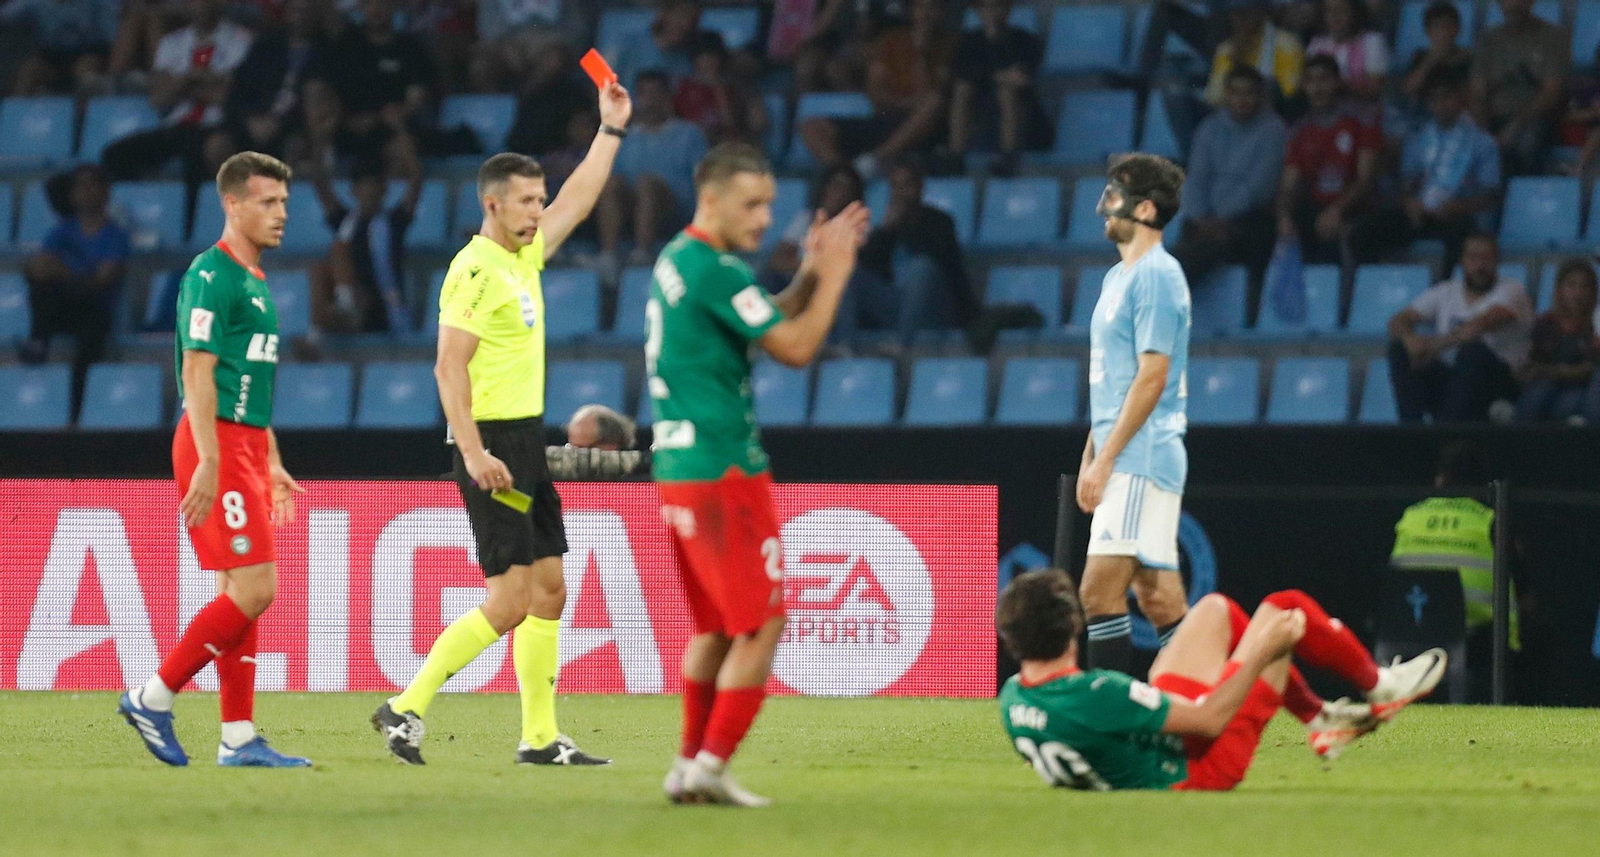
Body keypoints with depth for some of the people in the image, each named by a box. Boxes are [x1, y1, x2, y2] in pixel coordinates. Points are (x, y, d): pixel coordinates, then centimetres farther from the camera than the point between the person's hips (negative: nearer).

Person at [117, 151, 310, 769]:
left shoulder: (256, 282, 19)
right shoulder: (211, 276, -11)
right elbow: (198, 374, -17)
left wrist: (271, 465, 23)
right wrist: (210, 462, -24)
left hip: (247, 445, 10)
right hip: (215, 444, -10)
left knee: (240, 593, 7)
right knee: (254, 590, -14)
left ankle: (238, 738, 7)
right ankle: (153, 699, -7)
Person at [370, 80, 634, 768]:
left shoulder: (525, 256, 12)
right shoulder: (476, 270, -14)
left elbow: (576, 201, 29)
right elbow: (449, 366, -20)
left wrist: (612, 129, 29)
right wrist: (473, 452, -26)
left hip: (526, 446, 9)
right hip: (493, 446, -9)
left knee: (549, 591, 7)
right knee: (511, 599, -12)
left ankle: (540, 737, 10)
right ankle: (405, 710, -7)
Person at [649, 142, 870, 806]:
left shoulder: (677, 261, 14)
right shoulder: (715, 270, -16)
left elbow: (769, 325, 21)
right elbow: (795, 348, -14)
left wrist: (811, 271, 11)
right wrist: (833, 276, -4)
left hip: (679, 467, 10)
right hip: (723, 469, -10)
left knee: (714, 626, 17)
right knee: (761, 624, -6)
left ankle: (689, 766, 17)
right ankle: (710, 768, -7)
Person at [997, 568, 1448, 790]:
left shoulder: (1011, 698, -17)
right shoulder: (1096, 695, -41)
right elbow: (1210, 720, -30)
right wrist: (1263, 653, -19)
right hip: (1204, 764, -8)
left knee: (1217, 610, 21)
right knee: (1285, 609, 2)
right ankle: (1380, 687, 31)